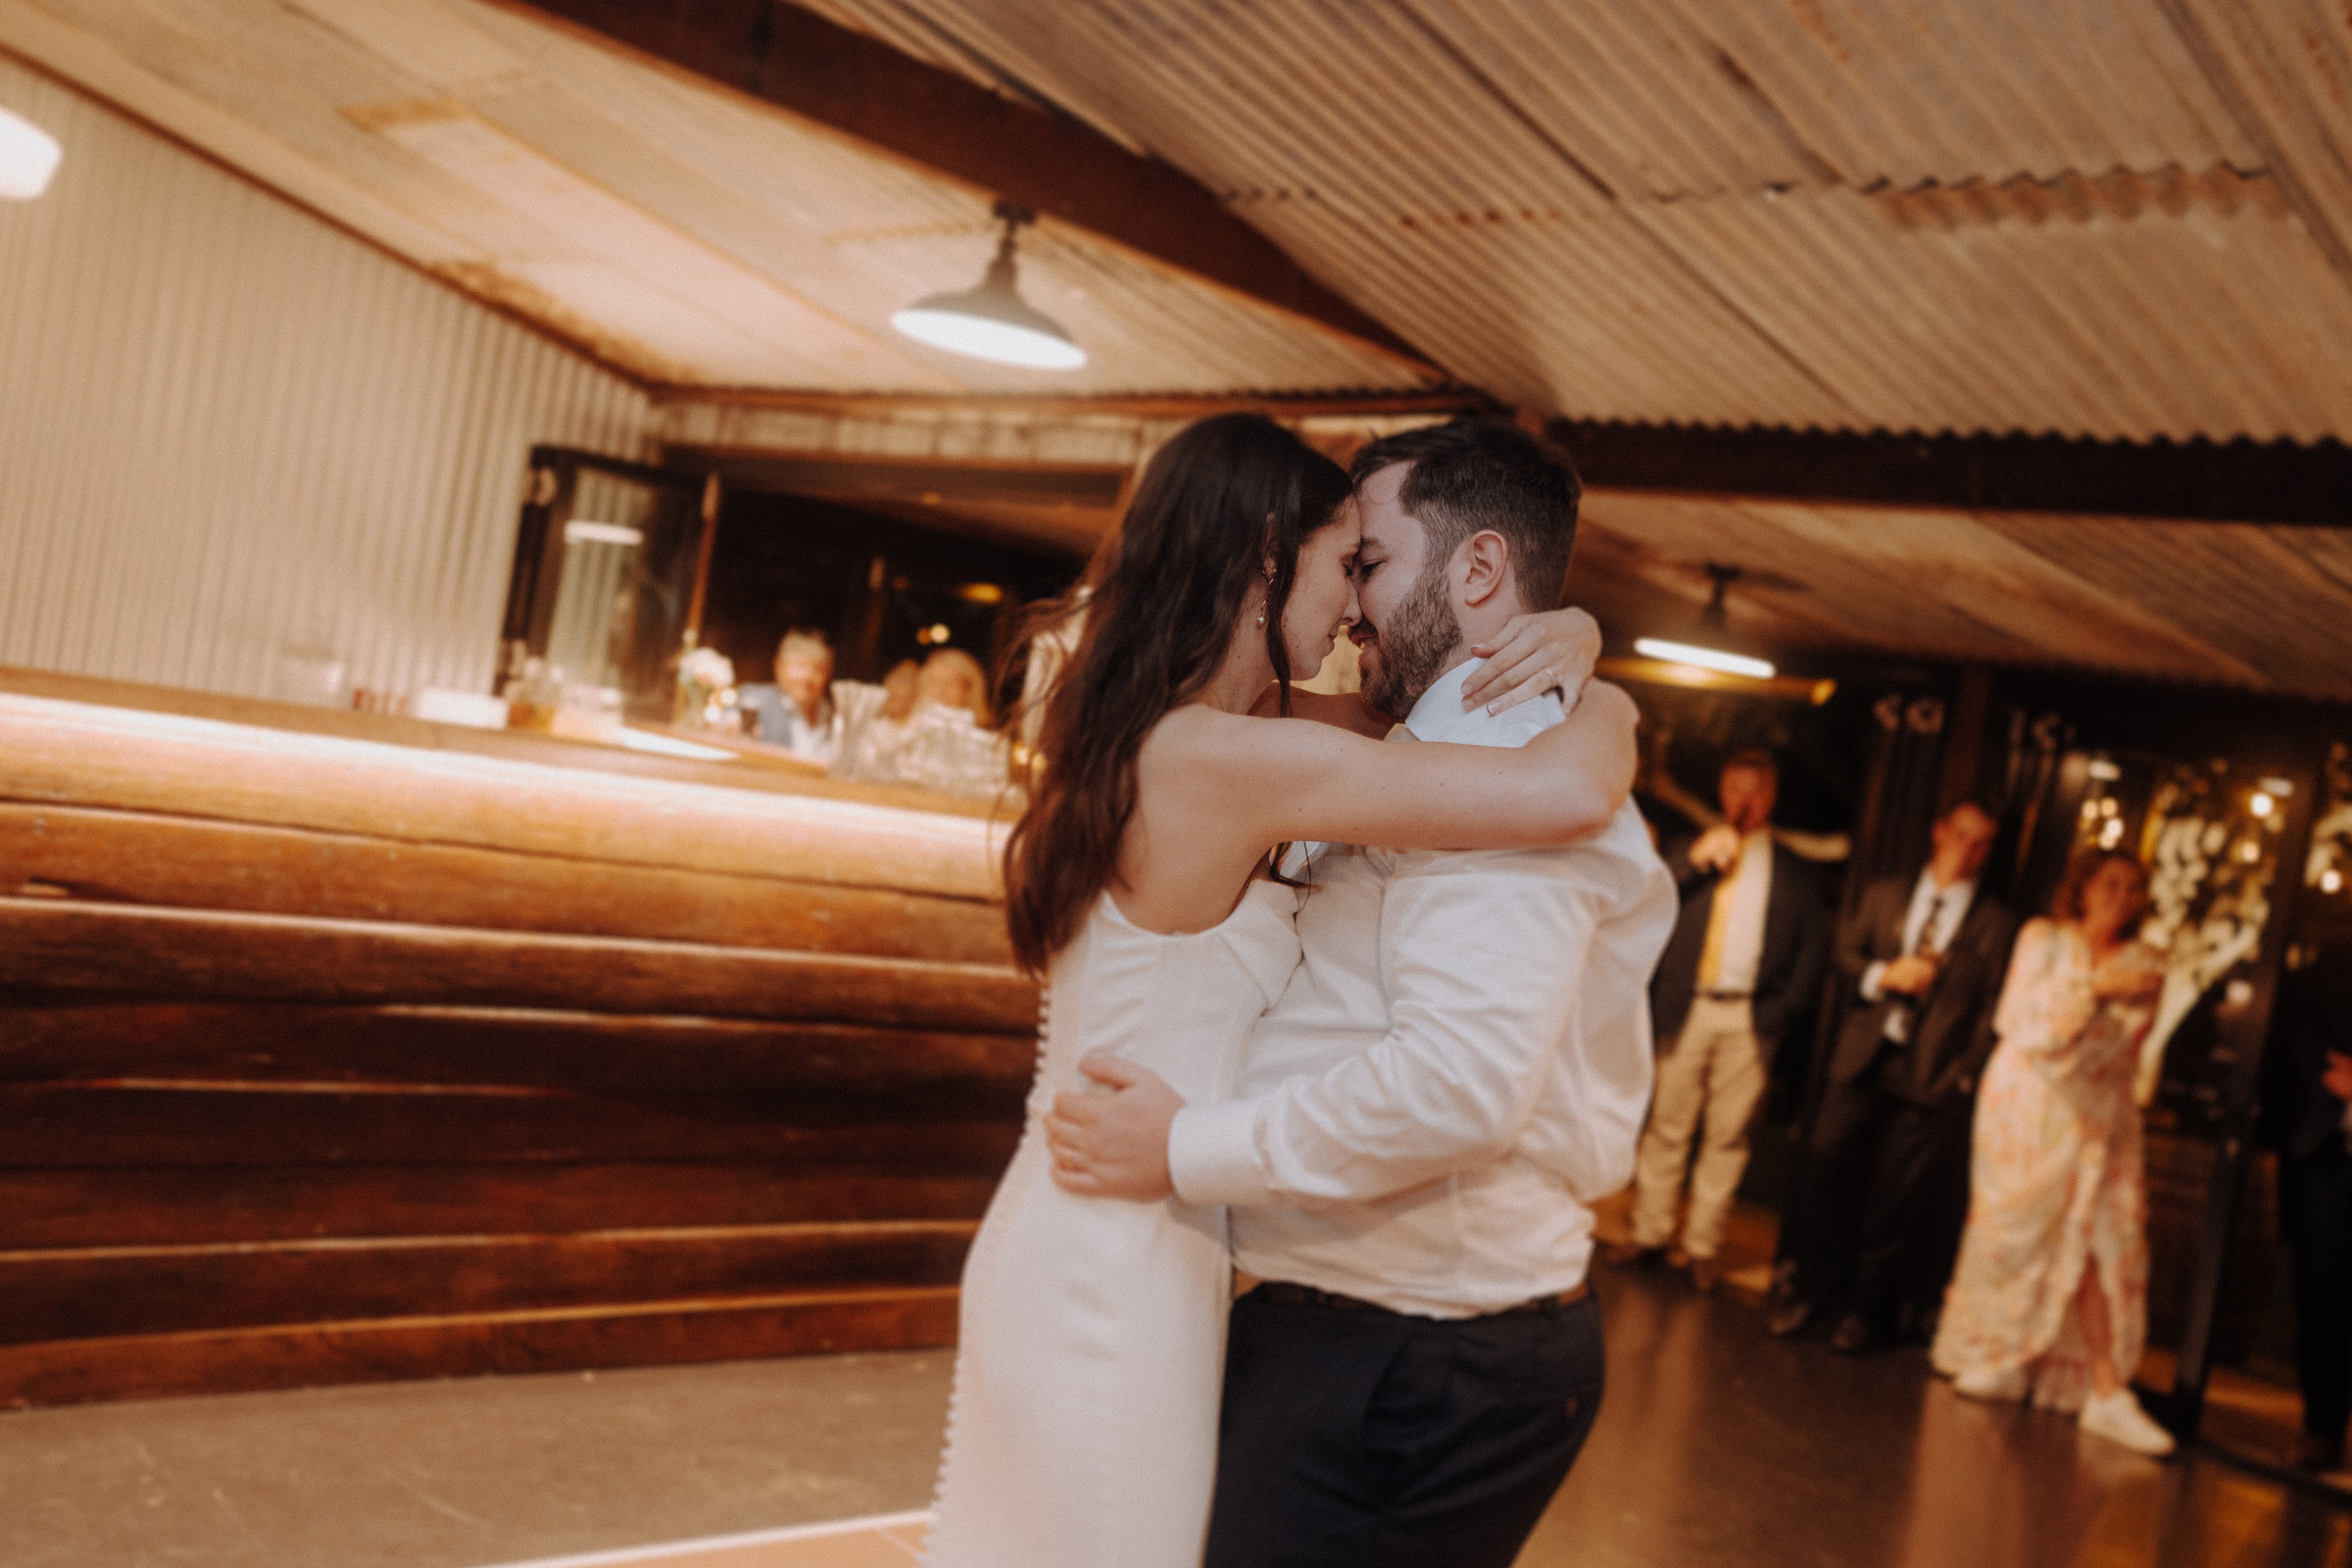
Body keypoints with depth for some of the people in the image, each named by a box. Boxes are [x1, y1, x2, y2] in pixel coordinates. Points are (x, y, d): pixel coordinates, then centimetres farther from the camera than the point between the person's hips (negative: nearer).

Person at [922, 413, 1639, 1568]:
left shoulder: (1147, 735, 6)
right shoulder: (1225, 759, -23)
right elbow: (1567, 796, -30)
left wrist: (1564, 640, -1)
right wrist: (1607, 708, -8)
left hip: (1070, 1247, 9)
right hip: (1114, 1285, -9)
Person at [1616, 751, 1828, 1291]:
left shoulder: (1792, 871, 11)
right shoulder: (1688, 853, 12)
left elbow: (1813, 949, 10)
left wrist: (1782, 1009, -1)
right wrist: (1693, 860, -10)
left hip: (1750, 1018, 0)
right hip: (1686, 1009, 0)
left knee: (1726, 1135, 1)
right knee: (1667, 1127, 1)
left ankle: (1703, 1247, 9)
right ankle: (1649, 1234, 10)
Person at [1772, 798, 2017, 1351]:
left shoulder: (1996, 923, 3)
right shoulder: (1883, 896, 13)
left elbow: (1992, 1009, 0)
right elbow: (1846, 952, 13)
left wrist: (1967, 1074, -7)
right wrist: (1881, 975, -8)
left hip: (1931, 1074, -2)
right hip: (1864, 1056, 2)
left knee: (1896, 1193, 1)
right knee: (1829, 1161, -5)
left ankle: (1868, 1307, 14)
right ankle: (1817, 1289, 8)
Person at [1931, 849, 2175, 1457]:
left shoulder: (2144, 963, 5)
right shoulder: (2043, 938, 0)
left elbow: (2122, 1044, 0)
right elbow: (2024, 1019, -12)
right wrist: (2095, 986, -22)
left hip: (2096, 1119, 2)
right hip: (2026, 1110, -1)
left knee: (2105, 1244, -7)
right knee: (2012, 1233, 3)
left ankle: (2106, 1391, -9)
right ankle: (1992, 1356, 20)